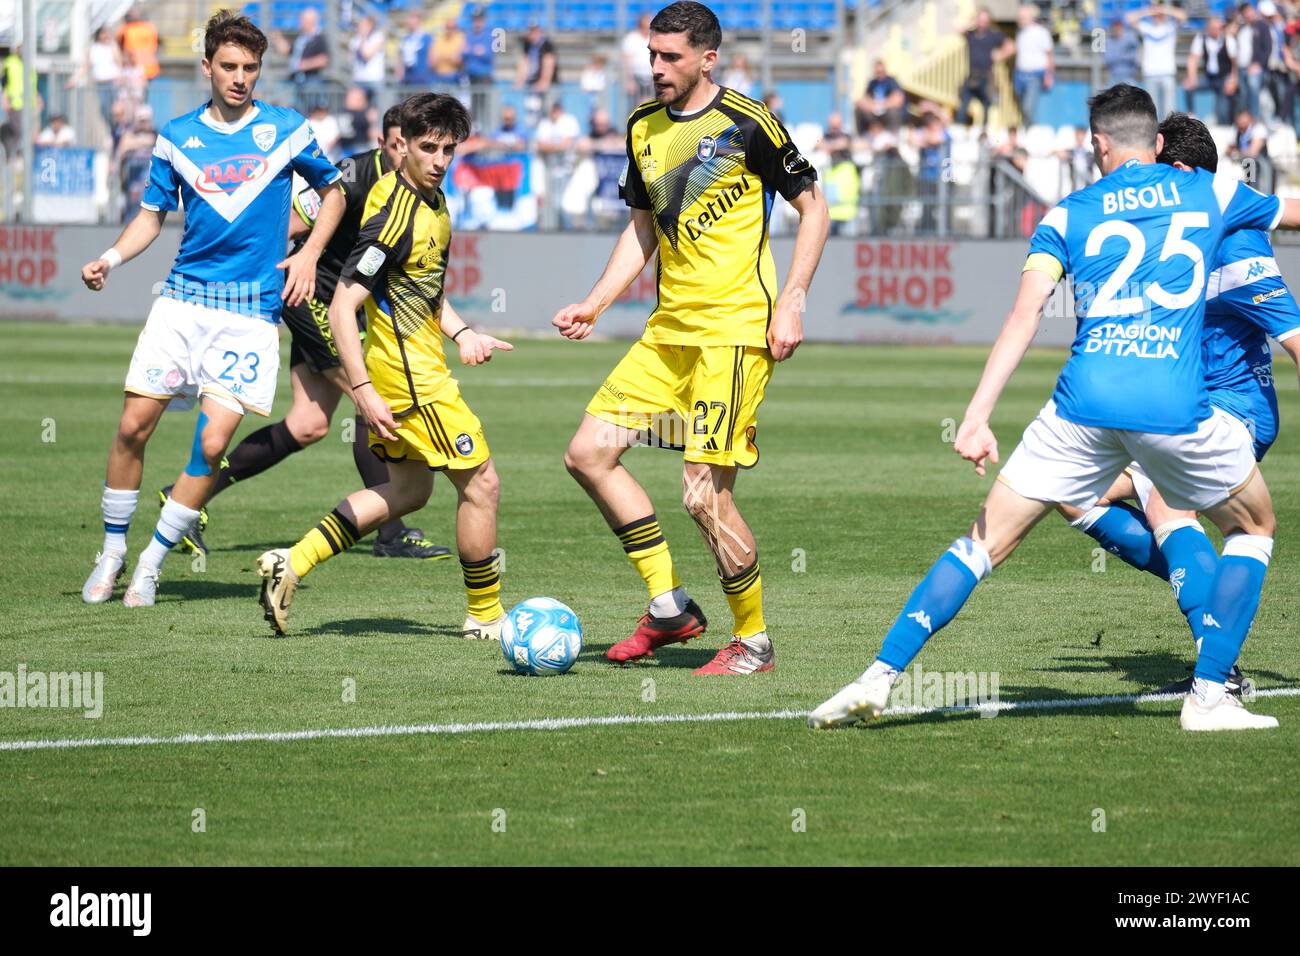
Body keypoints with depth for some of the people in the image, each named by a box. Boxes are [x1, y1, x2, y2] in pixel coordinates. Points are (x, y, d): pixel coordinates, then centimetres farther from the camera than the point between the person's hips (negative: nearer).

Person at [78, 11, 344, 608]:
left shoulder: (287, 131, 3)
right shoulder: (177, 137, 7)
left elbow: (333, 190, 17)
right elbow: (153, 214, 14)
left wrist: (309, 254, 4)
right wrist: (109, 258, -4)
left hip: (251, 312, -2)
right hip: (182, 300, 2)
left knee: (213, 442, -11)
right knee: (133, 425, -5)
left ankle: (151, 564, 2)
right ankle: (112, 554, 13)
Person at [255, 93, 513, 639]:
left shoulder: (433, 198, 7)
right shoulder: (394, 216, -22)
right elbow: (342, 307, -24)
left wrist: (461, 334, 9)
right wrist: (363, 391, -26)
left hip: (419, 363, 10)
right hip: (411, 375, -10)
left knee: (407, 490, 19)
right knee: (480, 483, -1)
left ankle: (293, 563, 15)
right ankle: (485, 617, 12)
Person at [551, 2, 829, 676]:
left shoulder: (746, 124, -9)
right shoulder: (644, 127, 11)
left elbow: (813, 208, -4)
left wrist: (790, 304, -11)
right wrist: (594, 305, 13)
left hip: (735, 330, -8)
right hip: (669, 329, 8)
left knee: (704, 493, -12)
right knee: (589, 453, 1)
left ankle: (753, 643, 5)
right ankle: (669, 606, 11)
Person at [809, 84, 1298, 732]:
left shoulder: (1069, 215, 13)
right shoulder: (1209, 192, 15)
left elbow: (1024, 316, -1)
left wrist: (977, 417, -7)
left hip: (1083, 405, 1)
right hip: (1176, 406, -1)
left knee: (985, 542, 10)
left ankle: (879, 677, 0)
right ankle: (1208, 696, 14)